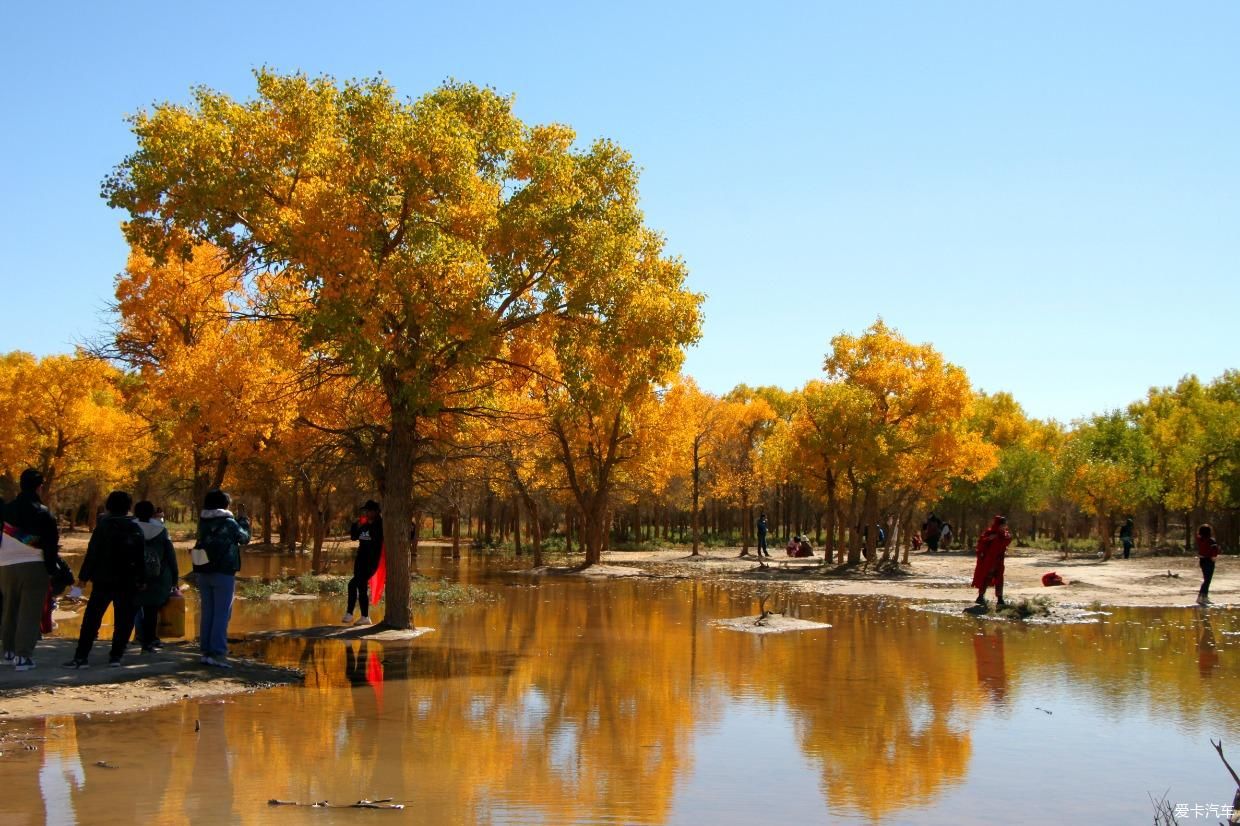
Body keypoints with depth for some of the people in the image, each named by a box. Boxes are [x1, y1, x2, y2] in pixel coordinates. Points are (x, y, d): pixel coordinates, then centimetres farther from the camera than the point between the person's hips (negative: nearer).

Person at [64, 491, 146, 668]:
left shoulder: (103, 525, -4)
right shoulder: (136, 528, 5)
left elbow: (93, 552, -8)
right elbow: (141, 557, 6)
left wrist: (84, 575, -4)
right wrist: (142, 579, 11)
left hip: (103, 580, -2)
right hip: (128, 583, 2)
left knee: (91, 619, 2)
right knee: (123, 621, 6)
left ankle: (81, 656, -3)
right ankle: (116, 656, 1)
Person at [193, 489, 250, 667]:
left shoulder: (203, 522, 7)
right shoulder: (229, 522, -8)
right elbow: (244, 538, 6)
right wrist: (244, 524, 25)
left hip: (203, 572, 6)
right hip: (223, 572, -6)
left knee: (207, 613, 10)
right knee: (222, 614, -4)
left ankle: (206, 651, 12)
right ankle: (217, 653, -10)